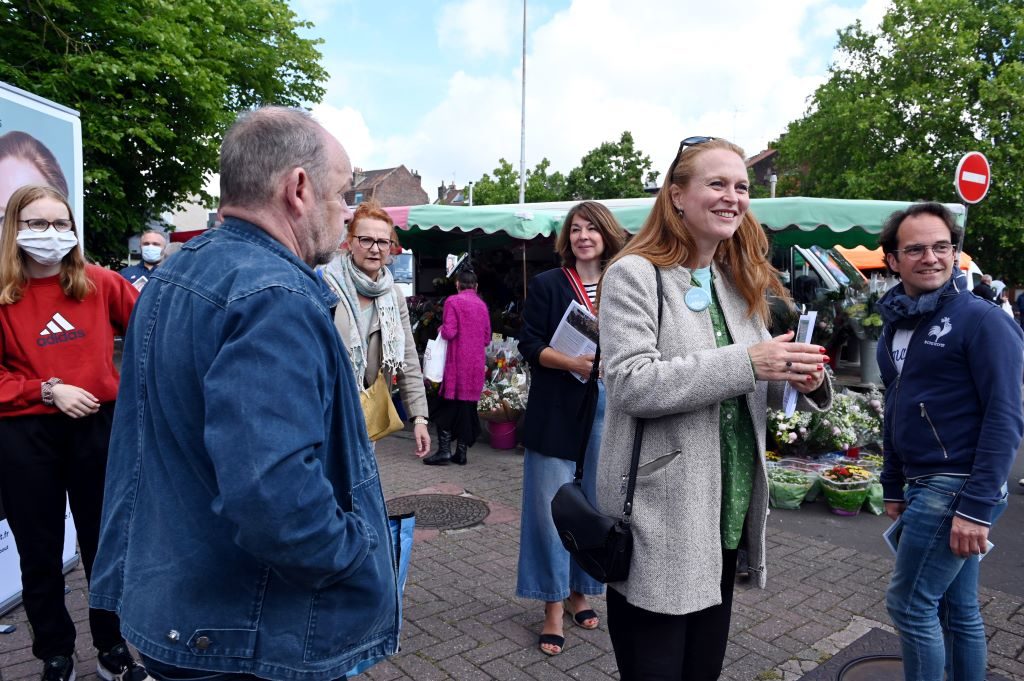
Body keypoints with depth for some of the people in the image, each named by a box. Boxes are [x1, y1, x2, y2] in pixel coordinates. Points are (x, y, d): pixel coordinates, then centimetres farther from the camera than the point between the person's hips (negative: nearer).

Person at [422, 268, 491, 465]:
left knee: (448, 405, 3)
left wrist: (441, 329, 6)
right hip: (477, 364, 5)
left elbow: (449, 332, -14)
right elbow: (487, 338, 12)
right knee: (468, 405, 9)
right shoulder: (482, 305, 9)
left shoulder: (453, 301, -6)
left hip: (458, 362, -5)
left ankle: (444, 450, 0)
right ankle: (461, 452, 12)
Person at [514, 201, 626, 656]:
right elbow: (529, 343, -6)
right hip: (557, 410, -3)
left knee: (595, 504, 10)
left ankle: (579, 591, 28)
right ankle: (553, 607, 13)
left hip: (607, 407, 3)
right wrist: (571, 363, -20)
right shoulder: (547, 283, 1)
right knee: (553, 507, 0)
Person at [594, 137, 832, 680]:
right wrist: (747, 363, -25)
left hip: (727, 514, 7)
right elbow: (631, 385, -22)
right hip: (659, 520, -7)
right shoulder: (634, 275, -11)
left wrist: (801, 379, -6)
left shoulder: (740, 283, 11)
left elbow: (753, 387, 16)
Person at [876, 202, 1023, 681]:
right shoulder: (894, 325, 10)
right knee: (958, 609, 17)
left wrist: (977, 507, -20)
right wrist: (893, 488, 17)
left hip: (957, 487, -7)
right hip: (923, 485, 7)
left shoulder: (981, 320, -12)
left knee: (909, 604, -1)